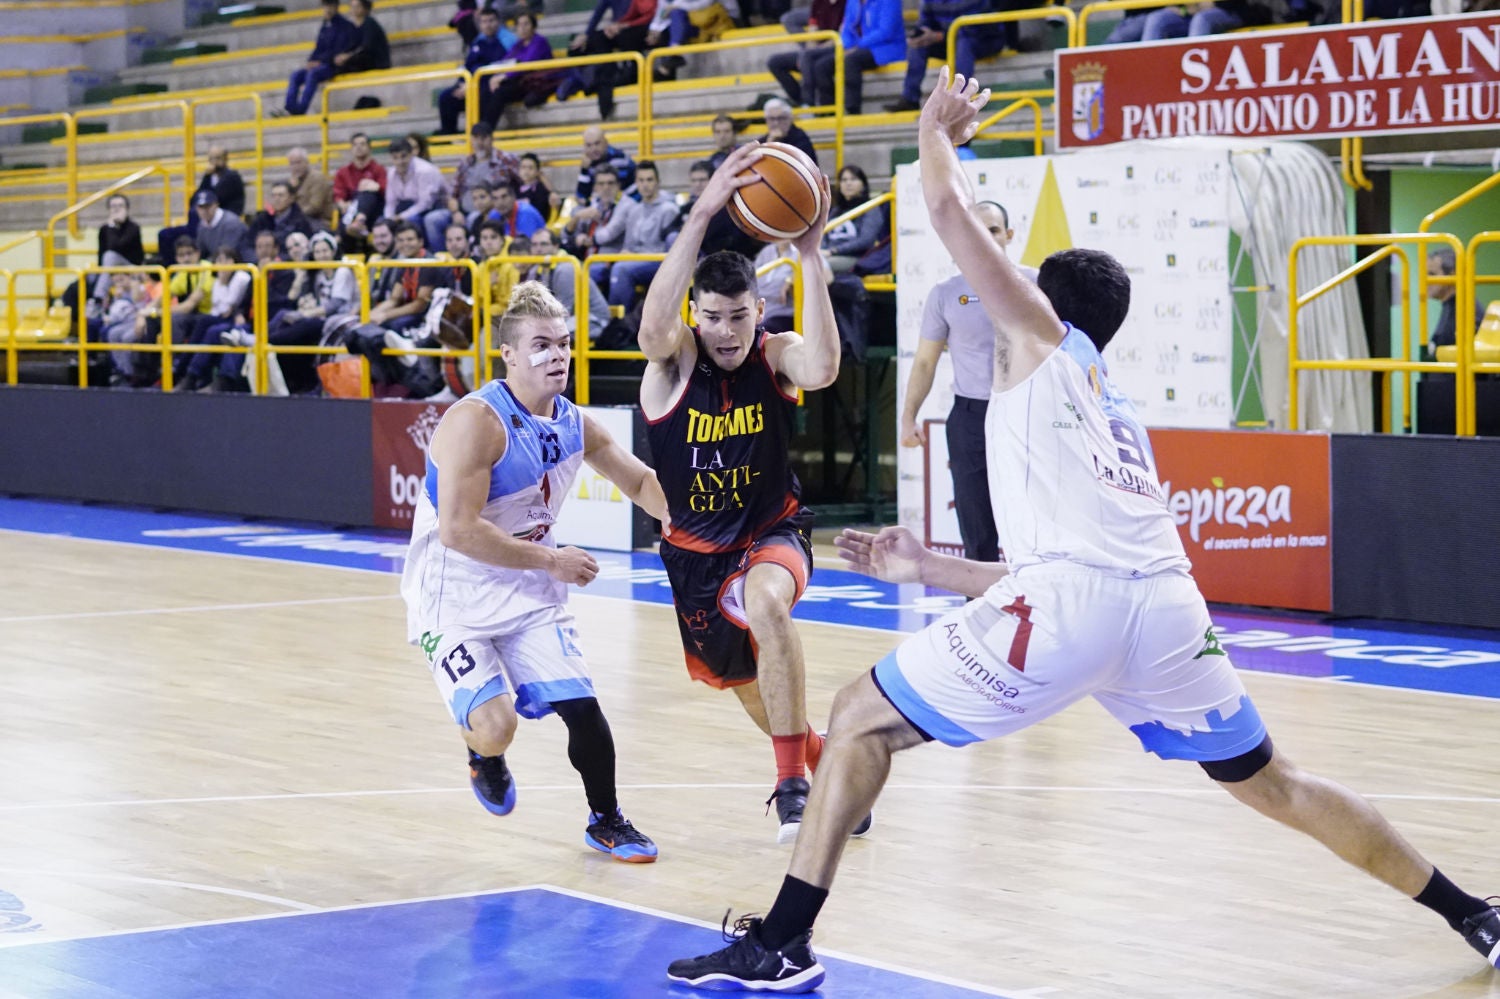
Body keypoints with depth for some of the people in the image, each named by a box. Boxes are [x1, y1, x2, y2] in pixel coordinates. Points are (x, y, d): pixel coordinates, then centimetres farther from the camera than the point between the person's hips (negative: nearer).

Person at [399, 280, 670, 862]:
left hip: (529, 597, 6)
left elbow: (640, 481, 16)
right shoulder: (477, 421, -21)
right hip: (454, 600, -6)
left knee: (582, 707, -4)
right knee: (495, 725, -20)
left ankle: (606, 821, 21)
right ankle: (483, 753, 18)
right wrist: (551, 560, -21)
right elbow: (457, 531, -27)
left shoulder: (575, 424, 2)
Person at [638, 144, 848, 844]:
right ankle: (818, 755, 50)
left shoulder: (775, 355, -16)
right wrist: (702, 215, -53)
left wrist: (810, 256, -48)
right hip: (696, 545, 3)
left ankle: (793, 784, -29)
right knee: (744, 684, 17)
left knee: (765, 605, -37)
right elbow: (653, 326, -43)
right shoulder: (674, 358, -17)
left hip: (772, 530, -3)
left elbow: (823, 369, -41)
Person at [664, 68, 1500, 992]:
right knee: (1272, 784, 25)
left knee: (860, 720, 7)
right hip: (1168, 604, 7)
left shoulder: (1045, 343, 17)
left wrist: (937, 128, 30)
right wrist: (930, 569, 40)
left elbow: (950, 206, 9)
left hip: (1068, 603, -7)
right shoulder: (1117, 414, 34)